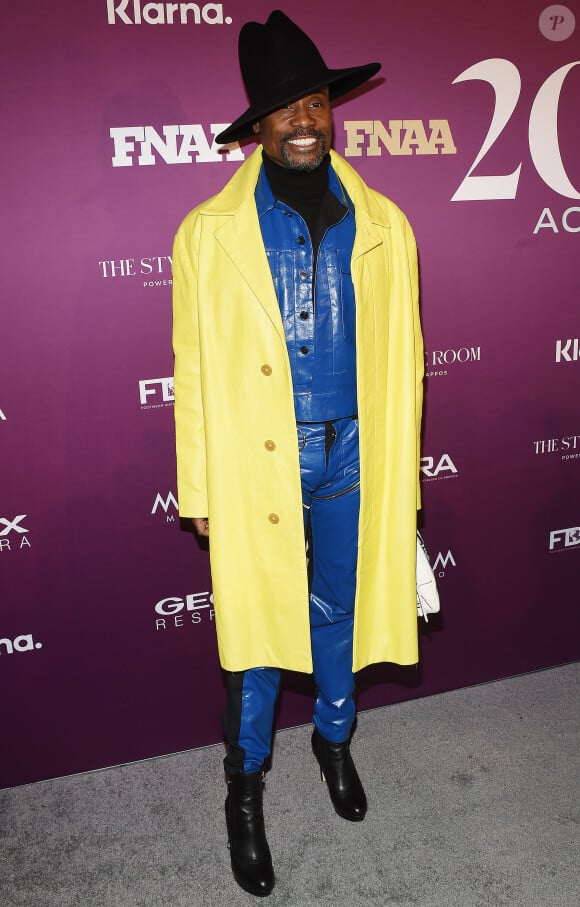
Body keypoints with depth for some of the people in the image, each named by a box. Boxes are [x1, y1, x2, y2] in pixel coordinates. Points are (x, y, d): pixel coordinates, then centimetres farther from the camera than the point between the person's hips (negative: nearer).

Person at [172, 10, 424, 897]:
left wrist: (402, 475, 4)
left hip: (354, 464, 2)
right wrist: (200, 493, -2)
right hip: (258, 469, -2)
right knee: (256, 625, 11)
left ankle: (334, 737, 47)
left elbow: (401, 362, 3)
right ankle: (245, 783, 34)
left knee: (340, 614, 19)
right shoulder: (210, 233, -6)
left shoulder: (383, 226, 0)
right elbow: (194, 374, -4)